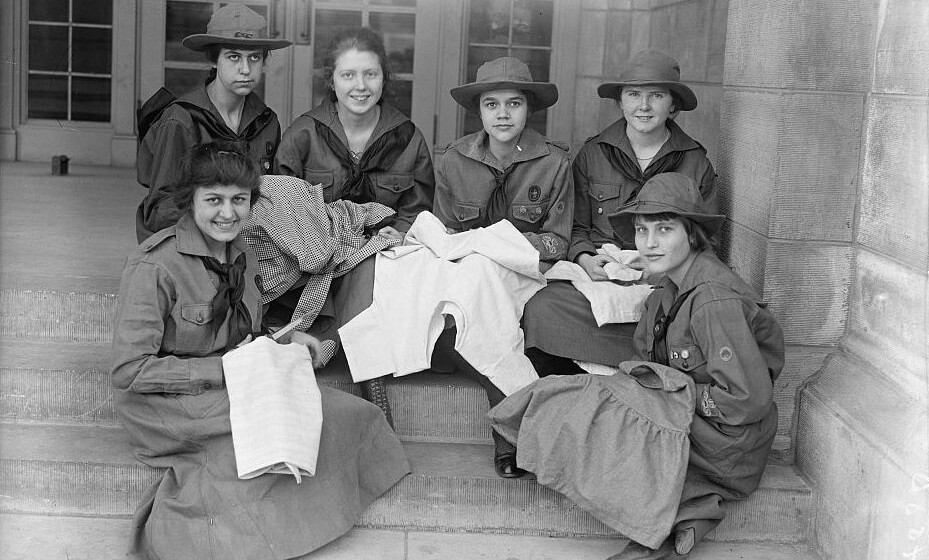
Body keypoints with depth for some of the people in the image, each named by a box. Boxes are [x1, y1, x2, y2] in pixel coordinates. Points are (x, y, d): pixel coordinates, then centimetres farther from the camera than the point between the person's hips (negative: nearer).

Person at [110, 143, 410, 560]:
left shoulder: (241, 256, 9)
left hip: (233, 391, 8)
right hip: (170, 407, -8)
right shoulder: (154, 266, -16)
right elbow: (129, 371, -19)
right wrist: (223, 369, -19)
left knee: (351, 413, -13)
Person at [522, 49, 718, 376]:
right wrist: (585, 259, -8)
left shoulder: (697, 165, 9)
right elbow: (576, 227, 14)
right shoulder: (591, 155, 11)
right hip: (595, 273, 1)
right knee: (542, 306, -30)